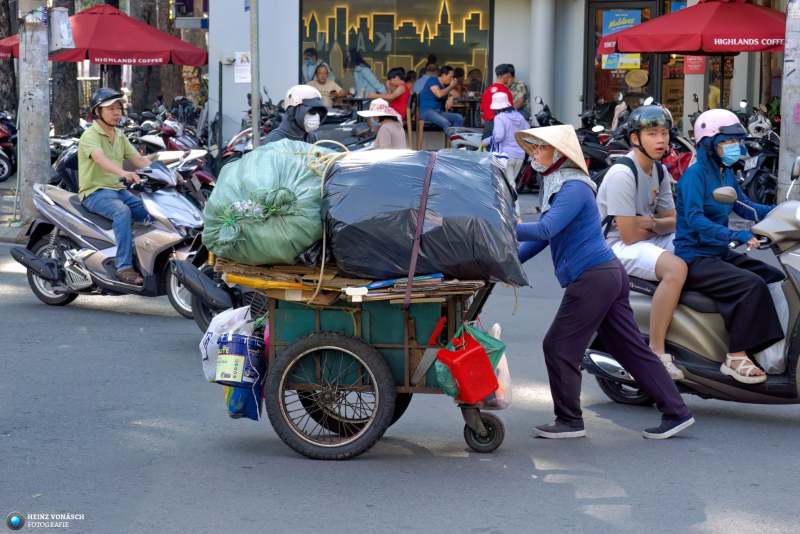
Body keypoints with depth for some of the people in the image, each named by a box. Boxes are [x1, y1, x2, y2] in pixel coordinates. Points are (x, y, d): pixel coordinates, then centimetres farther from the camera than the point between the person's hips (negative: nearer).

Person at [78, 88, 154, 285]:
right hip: (95, 193, -8)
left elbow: (139, 160, 10)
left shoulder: (119, 136, 16)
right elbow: (100, 158, -30)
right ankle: (124, 267, -39)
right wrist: (124, 173, -49)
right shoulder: (90, 135, -10)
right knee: (122, 211, -35)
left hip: (119, 190, 8)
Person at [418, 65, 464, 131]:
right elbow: (439, 94, -23)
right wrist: (451, 86, -9)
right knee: (445, 123, -33)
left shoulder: (446, 85, 13)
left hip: (439, 112, 8)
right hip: (427, 111, -8)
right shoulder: (432, 81, -7)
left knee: (459, 118, -12)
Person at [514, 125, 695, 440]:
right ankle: (676, 412, 10)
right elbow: (543, 237, 20)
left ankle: (569, 421, 6)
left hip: (592, 278, -10)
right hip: (609, 274, 10)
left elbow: (545, 230, -24)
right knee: (632, 348, 9)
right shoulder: (557, 186, 19)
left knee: (559, 347, -3)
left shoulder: (573, 188, -12)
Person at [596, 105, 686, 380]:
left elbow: (671, 222, 10)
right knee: (676, 268, -33)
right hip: (619, 247, -9)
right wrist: (656, 226, -2)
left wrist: (652, 224, -13)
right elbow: (629, 234, -22)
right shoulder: (622, 174, -20)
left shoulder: (660, 171, 8)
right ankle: (656, 353, -30)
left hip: (651, 240, 9)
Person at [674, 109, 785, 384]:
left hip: (720, 254, 9)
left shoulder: (726, 173, 11)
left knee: (778, 279, 1)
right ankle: (736, 358, -24)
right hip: (694, 258, -9)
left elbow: (743, 206, 21)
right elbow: (694, 219, -27)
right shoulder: (695, 173, -15)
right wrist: (736, 235, -37)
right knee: (752, 285, -27)